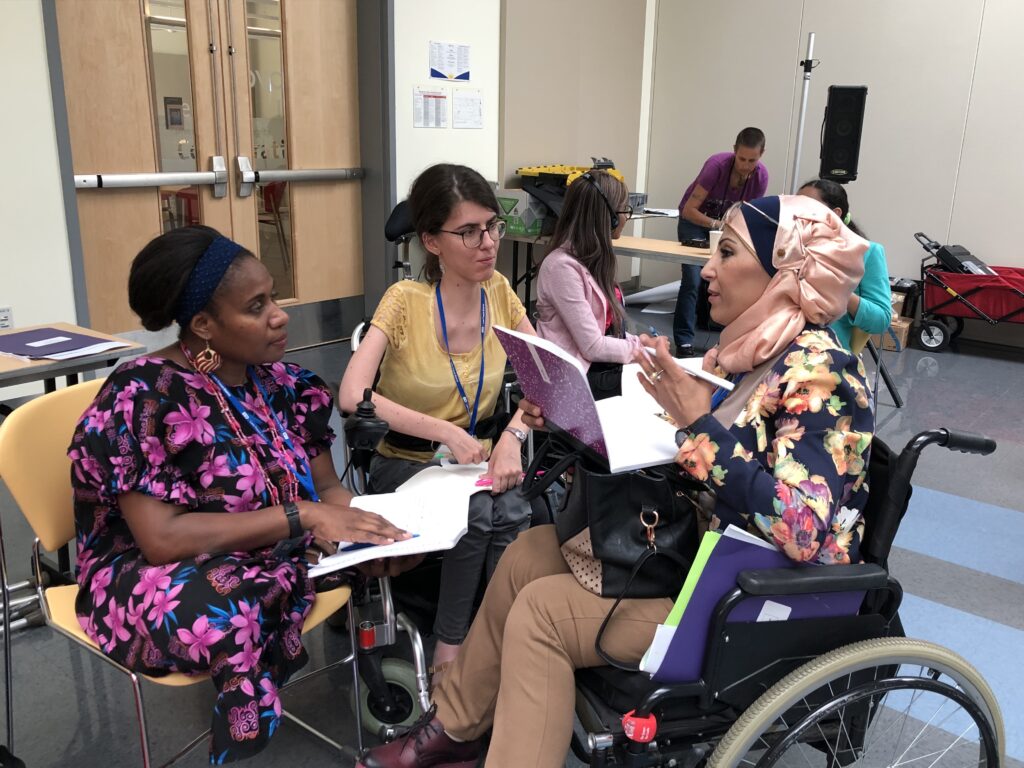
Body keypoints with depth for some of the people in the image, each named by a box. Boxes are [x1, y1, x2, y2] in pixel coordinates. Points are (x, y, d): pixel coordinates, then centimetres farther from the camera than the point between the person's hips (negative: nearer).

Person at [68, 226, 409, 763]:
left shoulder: (278, 382, -2)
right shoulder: (143, 397, -20)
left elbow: (325, 486, 1)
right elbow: (162, 538, -26)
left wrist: (365, 524, -22)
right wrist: (302, 516, -29)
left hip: (270, 557, 6)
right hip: (152, 576, -6)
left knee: (401, 549, -16)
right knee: (237, 614, -39)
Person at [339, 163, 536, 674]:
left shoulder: (499, 292, -4)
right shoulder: (405, 302, -17)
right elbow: (352, 397, -26)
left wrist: (512, 436, -19)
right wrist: (446, 433, -29)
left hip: (482, 456, 3)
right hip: (407, 463, -3)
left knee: (514, 511, -27)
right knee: (477, 511, -30)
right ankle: (449, 646, -6)